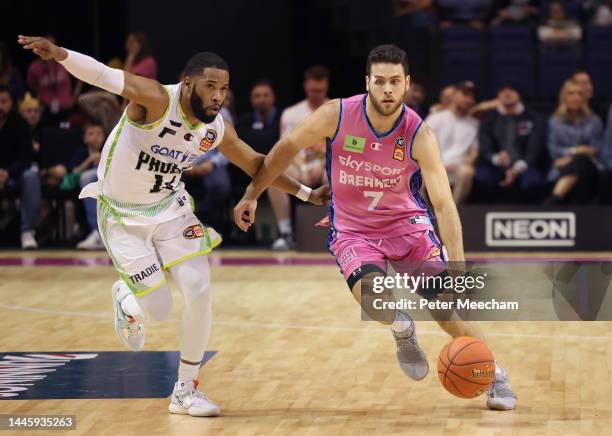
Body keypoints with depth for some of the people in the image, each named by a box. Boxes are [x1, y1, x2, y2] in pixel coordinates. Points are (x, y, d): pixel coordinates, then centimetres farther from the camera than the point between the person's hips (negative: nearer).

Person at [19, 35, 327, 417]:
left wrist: (306, 194, 9)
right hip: (123, 216, -5)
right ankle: (127, 300, 33)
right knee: (159, 308, -7)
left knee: (200, 292, -10)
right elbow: (102, 75, -44)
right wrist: (59, 54, -62)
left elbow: (256, 164, 10)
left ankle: (186, 391, 7)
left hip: (169, 207, 5)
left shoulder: (218, 130, -9)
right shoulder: (156, 99, -28)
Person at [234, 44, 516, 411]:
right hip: (353, 231, 0)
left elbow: (444, 204, -25)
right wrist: (252, 195, 2)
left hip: (408, 225, 0)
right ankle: (403, 330, 7)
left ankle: (494, 376, 13)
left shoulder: (419, 135, -20)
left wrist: (459, 267, -34)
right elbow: (288, 148, 0)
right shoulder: (336, 116, -18)